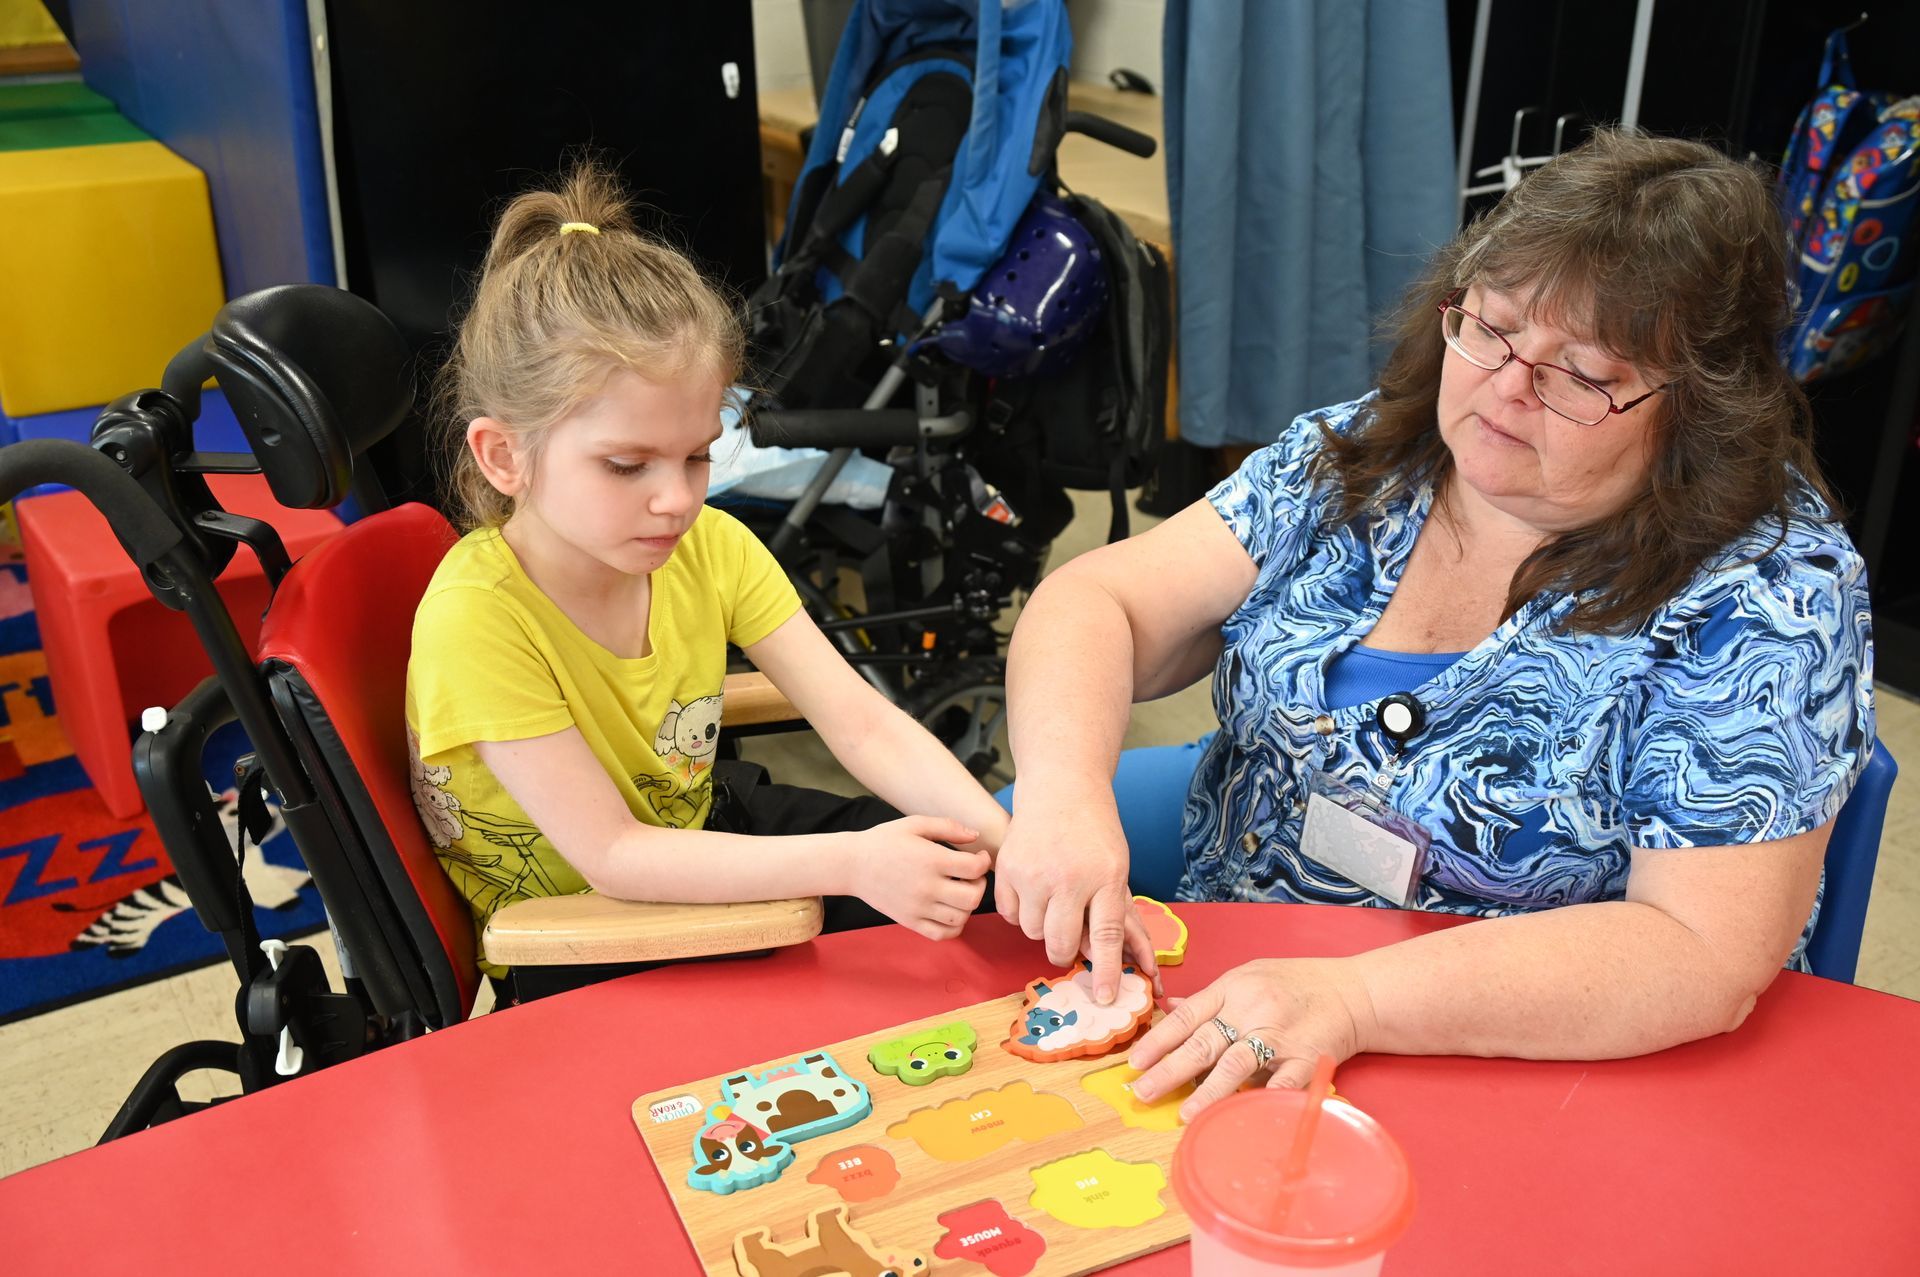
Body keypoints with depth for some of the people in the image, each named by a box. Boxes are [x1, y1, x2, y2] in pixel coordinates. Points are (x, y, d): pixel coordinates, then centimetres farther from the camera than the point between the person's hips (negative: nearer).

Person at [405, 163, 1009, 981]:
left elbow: (863, 724, -17)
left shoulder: (710, 547, -12)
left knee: (952, 877, -1)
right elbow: (613, 856, -31)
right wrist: (848, 862, -41)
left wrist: (1008, 838, -34)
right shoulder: (476, 617, -30)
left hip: (698, 830, 6)